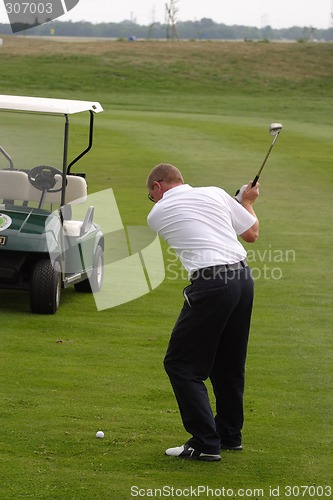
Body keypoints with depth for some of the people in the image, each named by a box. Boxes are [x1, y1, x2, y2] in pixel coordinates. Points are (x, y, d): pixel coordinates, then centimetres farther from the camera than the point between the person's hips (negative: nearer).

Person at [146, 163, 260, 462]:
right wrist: (247, 201, 37)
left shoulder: (157, 215, 6)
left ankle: (206, 443, -4)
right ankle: (230, 435, 29)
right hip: (243, 278, 6)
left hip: (211, 283, -6)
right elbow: (252, 233, 17)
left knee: (181, 363, 2)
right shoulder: (215, 193, 13)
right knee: (229, 362, 20)